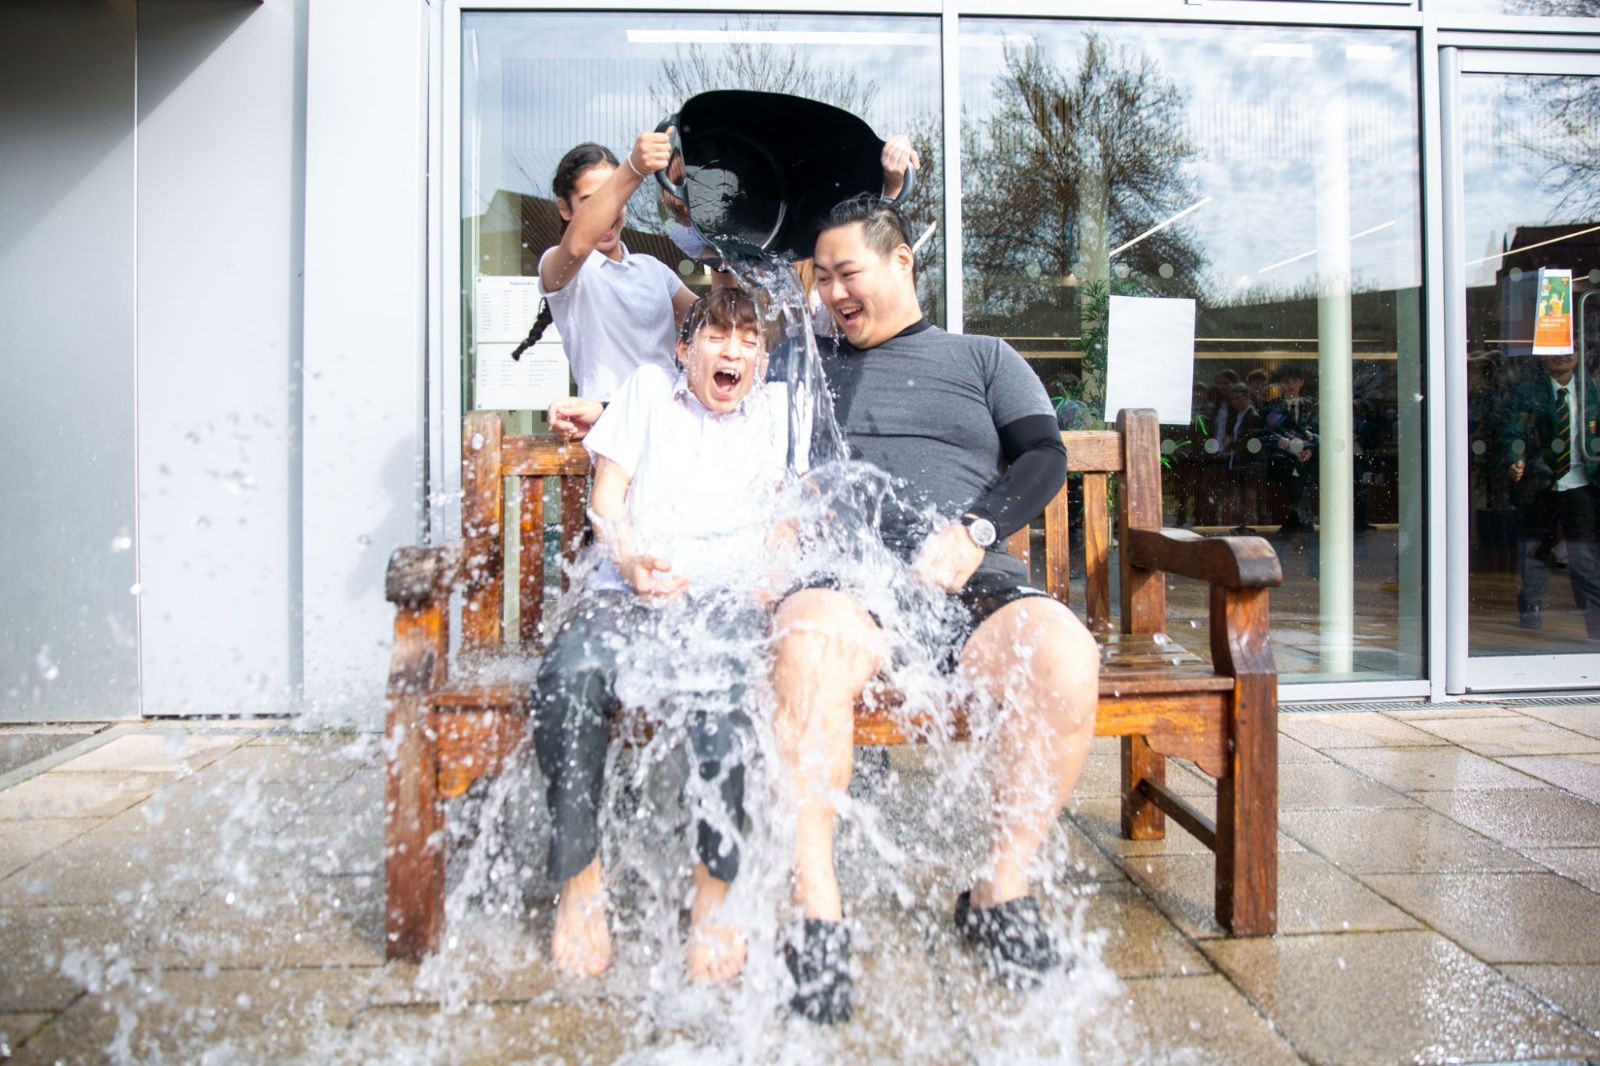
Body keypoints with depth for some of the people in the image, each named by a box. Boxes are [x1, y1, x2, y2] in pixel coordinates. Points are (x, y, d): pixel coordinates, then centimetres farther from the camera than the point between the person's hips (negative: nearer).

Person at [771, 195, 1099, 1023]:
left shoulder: (984, 358, 25)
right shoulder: (807, 366, 29)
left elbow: (1044, 457, 11)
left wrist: (974, 531, -8)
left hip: (968, 581, 1)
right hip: (841, 580, 0)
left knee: (1065, 656, -31)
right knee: (808, 644, -37)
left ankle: (1001, 889, -11)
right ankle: (816, 914, -27)